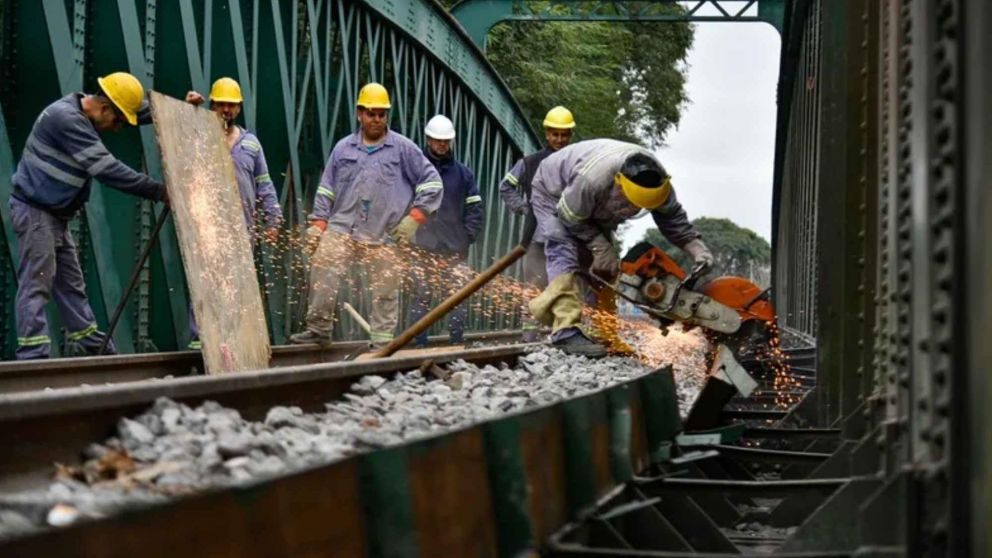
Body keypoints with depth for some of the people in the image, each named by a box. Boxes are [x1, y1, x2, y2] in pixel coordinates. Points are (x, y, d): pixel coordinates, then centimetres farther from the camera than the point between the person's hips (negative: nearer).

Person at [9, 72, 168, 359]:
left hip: (55, 213, 10)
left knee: (70, 283, 13)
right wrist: (159, 191, -28)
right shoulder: (65, 118, -23)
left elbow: (142, 110, 18)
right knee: (37, 284, -12)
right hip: (35, 211, -10)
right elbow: (107, 168, -28)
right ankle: (34, 356, -13)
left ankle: (95, 346, 18)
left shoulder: (84, 115, 7)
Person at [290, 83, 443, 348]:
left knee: (385, 289, 1)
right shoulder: (343, 148, 12)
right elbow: (326, 189, 15)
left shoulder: (403, 149, 4)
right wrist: (318, 223, 6)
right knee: (322, 271, -14)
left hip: (384, 236, -1)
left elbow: (432, 183, 4)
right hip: (342, 228, 1)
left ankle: (383, 340, 11)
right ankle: (319, 328, -1)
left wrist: (414, 217, -4)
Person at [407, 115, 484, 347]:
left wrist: (467, 236, 3)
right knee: (421, 296, -3)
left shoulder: (462, 173, 10)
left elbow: (474, 208, 12)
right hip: (422, 248, -2)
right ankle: (420, 344, 1)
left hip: (455, 249, 2)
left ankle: (457, 344, 11)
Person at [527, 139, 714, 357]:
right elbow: (570, 218, -30)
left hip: (594, 207, 7)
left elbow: (673, 216, -13)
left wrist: (696, 246, -25)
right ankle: (567, 330, -34)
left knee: (603, 267, -2)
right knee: (565, 253, -25)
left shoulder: (656, 179, -27)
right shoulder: (592, 179, -46)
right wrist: (601, 247, -27)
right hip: (553, 193, -7)